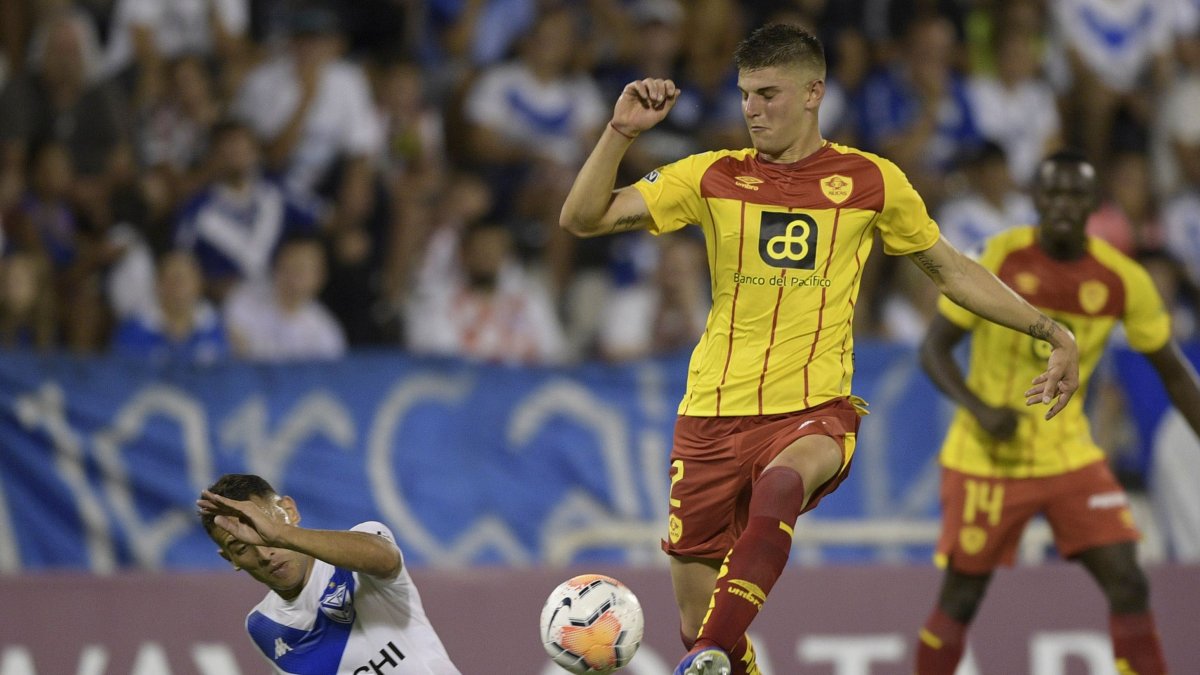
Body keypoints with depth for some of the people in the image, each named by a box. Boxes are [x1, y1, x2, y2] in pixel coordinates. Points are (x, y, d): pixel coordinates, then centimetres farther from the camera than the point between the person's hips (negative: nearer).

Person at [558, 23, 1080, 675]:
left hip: (815, 413, -2)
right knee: (695, 621, -1)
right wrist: (620, 132, -12)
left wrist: (1054, 333, 13)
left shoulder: (870, 181, 5)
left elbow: (951, 271, 17)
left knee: (783, 482, -39)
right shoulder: (716, 176, 5)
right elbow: (583, 218, 2)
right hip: (712, 415, 2)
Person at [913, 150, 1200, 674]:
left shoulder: (1123, 280, -6)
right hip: (987, 461, -2)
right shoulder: (998, 259, -13)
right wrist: (979, 409, -27)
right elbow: (934, 349, -10)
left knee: (1127, 585, -9)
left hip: (1069, 457, 2)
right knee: (960, 601, 1)